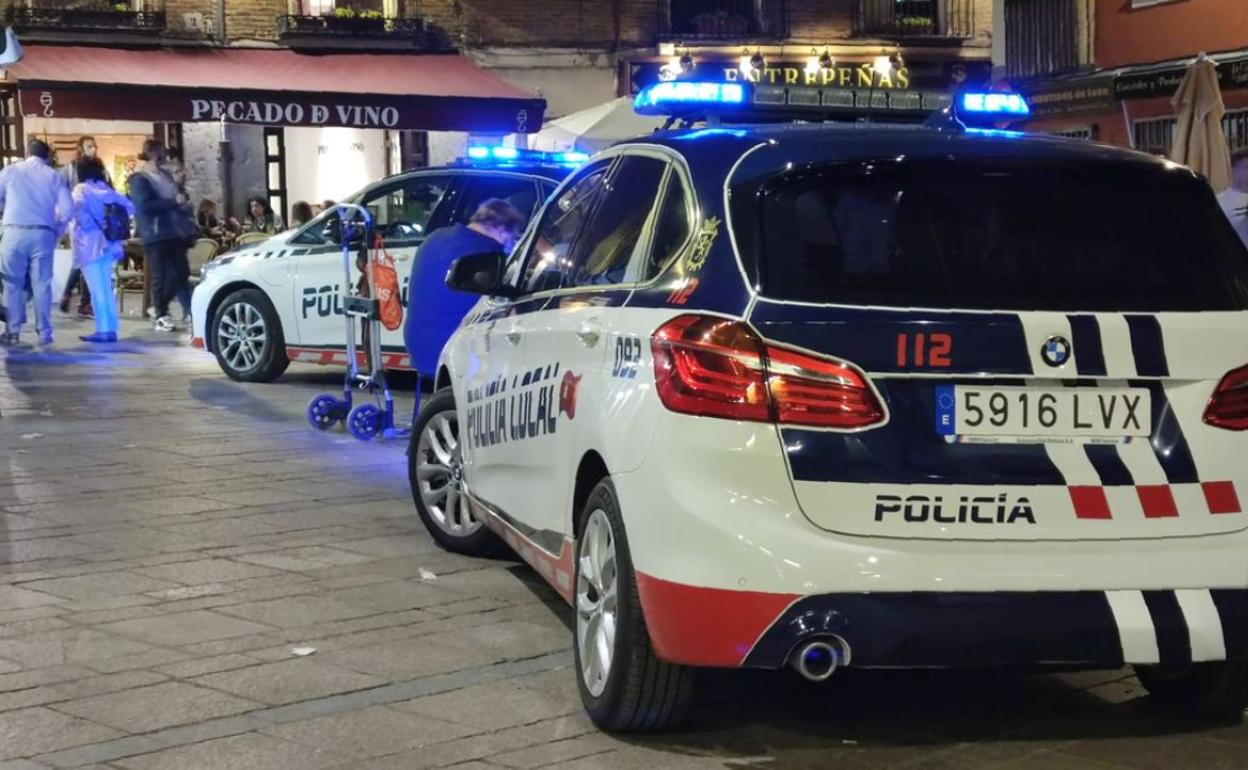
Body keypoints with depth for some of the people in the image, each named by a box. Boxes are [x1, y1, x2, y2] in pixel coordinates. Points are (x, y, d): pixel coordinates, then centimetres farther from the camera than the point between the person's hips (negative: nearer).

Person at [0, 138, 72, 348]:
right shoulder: (54, 176, 10)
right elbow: (67, 208, 2)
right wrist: (57, 231, 15)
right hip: (43, 234, 1)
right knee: (42, 284, 4)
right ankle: (44, 334, 3)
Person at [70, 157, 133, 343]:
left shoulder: (81, 190, -7)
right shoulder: (105, 189, 11)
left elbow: (78, 207, -25)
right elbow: (129, 207, 10)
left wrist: (87, 224, -10)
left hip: (90, 245, -7)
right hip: (107, 243, 7)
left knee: (97, 290, -7)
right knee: (106, 289, 11)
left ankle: (103, 330, -8)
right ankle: (111, 329, 11)